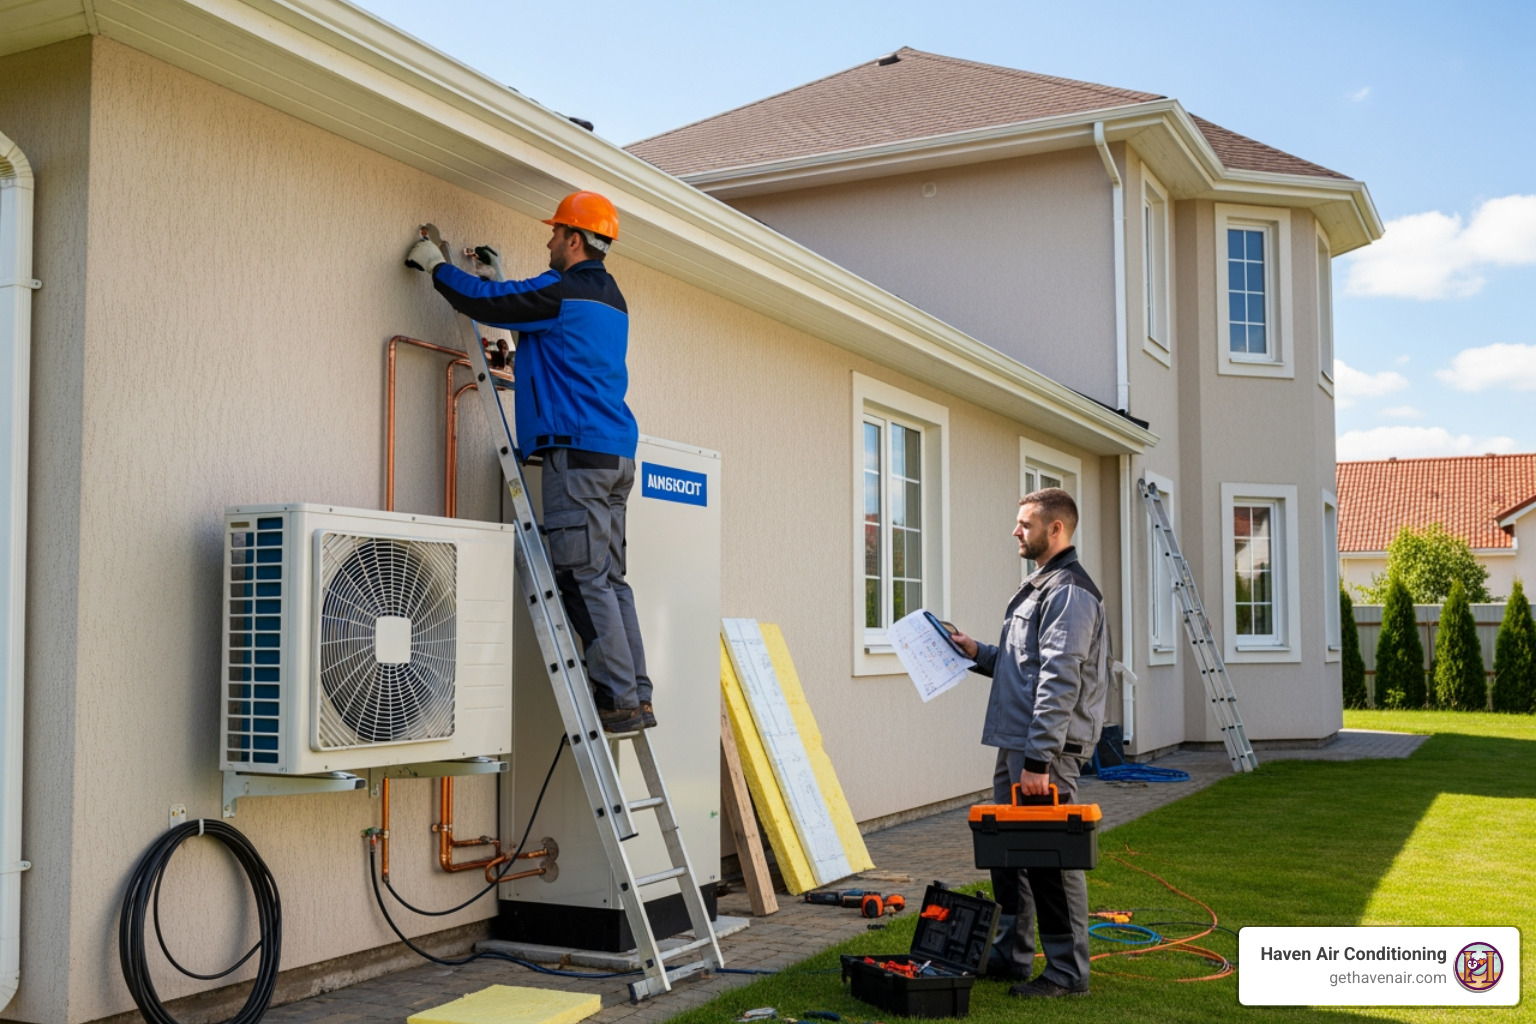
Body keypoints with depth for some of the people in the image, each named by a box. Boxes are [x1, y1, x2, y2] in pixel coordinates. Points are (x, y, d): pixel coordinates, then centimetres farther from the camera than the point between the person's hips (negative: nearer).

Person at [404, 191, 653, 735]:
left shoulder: (562, 291, -7)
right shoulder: (609, 298, 21)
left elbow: (483, 303, -4)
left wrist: (436, 265, 14)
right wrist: (500, 278, 39)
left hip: (580, 451, -9)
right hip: (616, 453, 9)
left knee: (583, 579, -9)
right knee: (608, 578, 8)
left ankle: (620, 699, -11)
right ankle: (636, 695, 7)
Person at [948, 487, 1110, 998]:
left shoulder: (1069, 592, -15)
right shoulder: (1039, 586, 18)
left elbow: (1060, 682, -21)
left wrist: (1039, 759, -24)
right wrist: (980, 654, 14)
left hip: (1047, 750, -11)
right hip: (1015, 745, 11)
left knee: (1050, 859, -4)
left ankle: (1067, 972, 7)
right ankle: (1012, 955, 29)